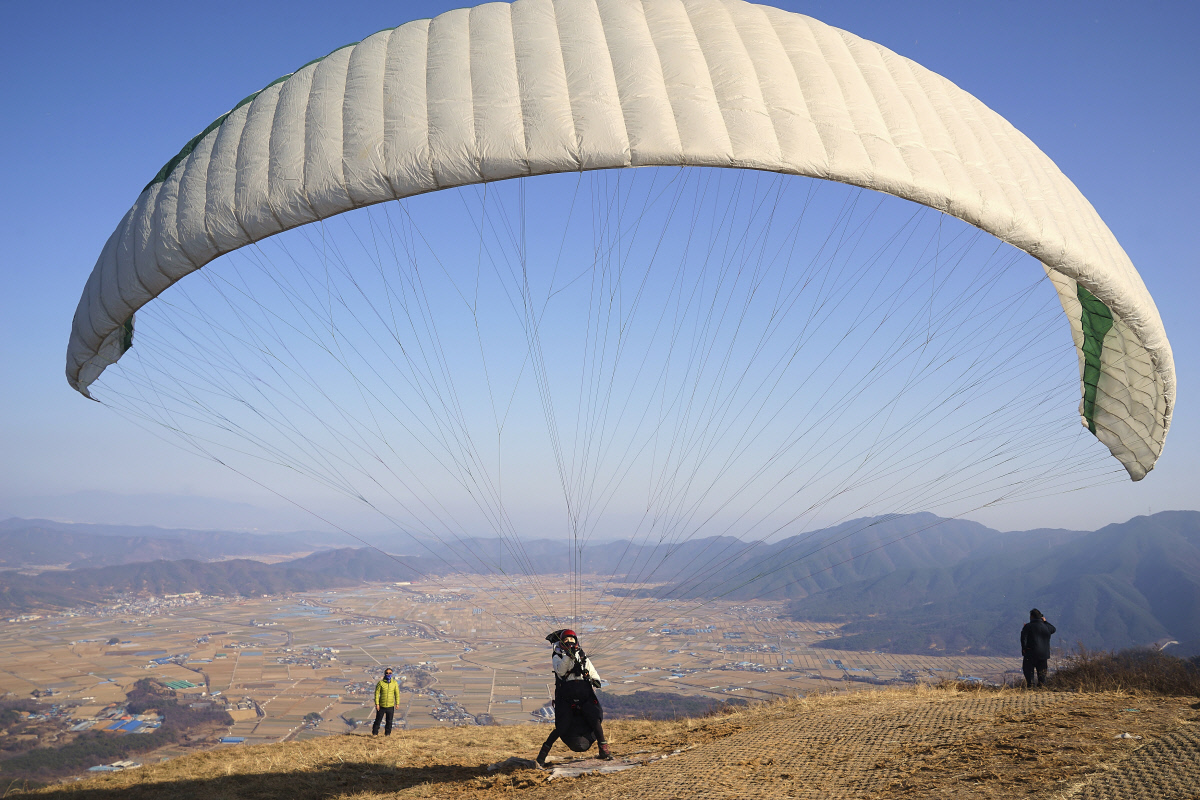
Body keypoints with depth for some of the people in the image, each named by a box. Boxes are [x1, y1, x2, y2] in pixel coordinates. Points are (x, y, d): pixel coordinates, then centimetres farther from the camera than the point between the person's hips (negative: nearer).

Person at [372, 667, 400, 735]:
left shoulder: (395, 683, 1)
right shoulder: (381, 683, -6)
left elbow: (397, 694, 7)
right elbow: (377, 693, -5)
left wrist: (397, 703, 1)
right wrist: (377, 704, -10)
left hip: (390, 706, 2)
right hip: (381, 706, -2)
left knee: (389, 721, 6)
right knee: (378, 720, 4)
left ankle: (387, 733, 17)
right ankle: (375, 733, 15)